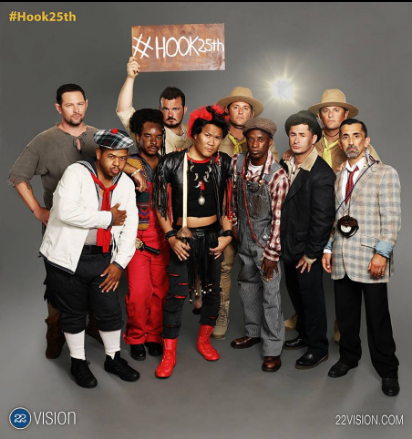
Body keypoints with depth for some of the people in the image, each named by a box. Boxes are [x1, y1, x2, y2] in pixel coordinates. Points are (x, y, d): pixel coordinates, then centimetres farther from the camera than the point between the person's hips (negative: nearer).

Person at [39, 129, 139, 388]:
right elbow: (67, 212, -28)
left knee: (111, 311, 10)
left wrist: (120, 262, -3)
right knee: (74, 313, 11)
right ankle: (78, 363, 32)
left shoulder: (126, 183, 3)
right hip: (68, 257, -4)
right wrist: (108, 217, -19)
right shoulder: (76, 173, -12)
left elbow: (130, 225, 4)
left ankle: (114, 358, 33)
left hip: (102, 259, 4)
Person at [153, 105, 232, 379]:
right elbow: (161, 204, -3)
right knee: (177, 295, -3)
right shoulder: (172, 163, -7)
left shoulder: (223, 163, 2)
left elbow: (227, 202, 7)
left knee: (212, 290, 12)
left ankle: (204, 341, 34)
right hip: (183, 238, -3)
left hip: (213, 236, 4)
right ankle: (169, 354, 13)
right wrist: (171, 238, -10)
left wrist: (227, 234, 0)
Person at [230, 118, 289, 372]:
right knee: (247, 285, 18)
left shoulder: (278, 175, -20)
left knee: (270, 294, -2)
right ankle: (254, 332, 38)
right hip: (244, 237, 6)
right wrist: (234, 225, 13)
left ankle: (273, 349, 13)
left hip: (266, 240, -6)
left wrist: (271, 253, -16)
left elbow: (278, 217, -18)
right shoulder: (237, 163, -4)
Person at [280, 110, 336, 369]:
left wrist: (311, 253, -16)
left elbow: (323, 218, -20)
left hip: (308, 250, -7)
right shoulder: (286, 164, 2)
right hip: (288, 245, 7)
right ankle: (304, 335, 40)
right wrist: (282, 240, 5)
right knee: (295, 292, 20)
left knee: (311, 297, 6)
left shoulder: (321, 174, -20)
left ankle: (319, 349, 24)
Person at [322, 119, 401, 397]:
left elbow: (392, 219, -7)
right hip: (342, 259, 5)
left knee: (378, 318, 4)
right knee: (345, 314, 12)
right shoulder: (338, 177, 15)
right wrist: (328, 248, 10)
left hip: (370, 259, -4)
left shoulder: (385, 174, -2)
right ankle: (349, 357, 32)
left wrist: (382, 253, -14)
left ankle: (387, 371, 21)